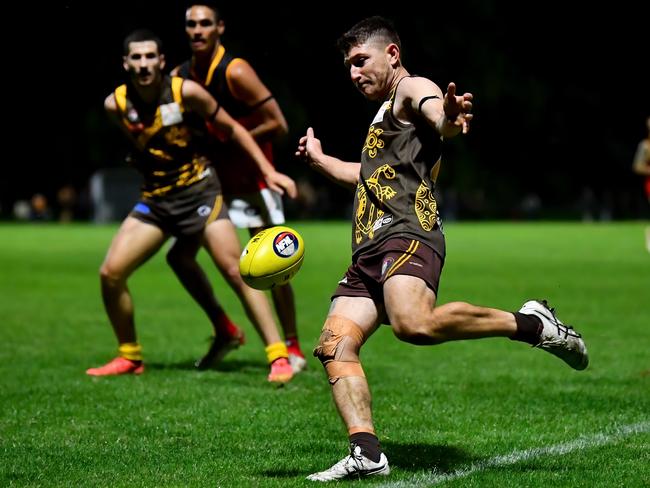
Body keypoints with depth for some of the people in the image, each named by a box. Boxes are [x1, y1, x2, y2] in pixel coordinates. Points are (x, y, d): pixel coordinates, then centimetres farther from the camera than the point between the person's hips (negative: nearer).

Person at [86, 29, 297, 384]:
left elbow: (232, 128, -2)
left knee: (236, 271, -15)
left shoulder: (186, 92, -12)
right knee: (110, 273, -6)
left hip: (199, 190, -4)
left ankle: (279, 356, -11)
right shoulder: (115, 105, -4)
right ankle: (129, 357, 13)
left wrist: (268, 171, -5)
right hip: (154, 199, 4)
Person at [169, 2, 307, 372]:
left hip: (250, 177, -6)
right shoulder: (180, 77, 0)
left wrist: (229, 143, -19)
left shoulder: (236, 72, -18)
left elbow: (278, 125, -20)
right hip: (210, 177, 6)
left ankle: (293, 349, 7)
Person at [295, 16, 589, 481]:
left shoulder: (412, 90, 4)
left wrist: (449, 119, -46)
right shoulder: (385, 113, 33)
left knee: (414, 324, -34)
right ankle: (366, 454, -12)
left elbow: (437, 116, -21)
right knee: (335, 345, -6)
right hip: (369, 251, 10)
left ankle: (532, 324, -18)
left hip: (406, 234, -10)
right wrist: (321, 160, 63)